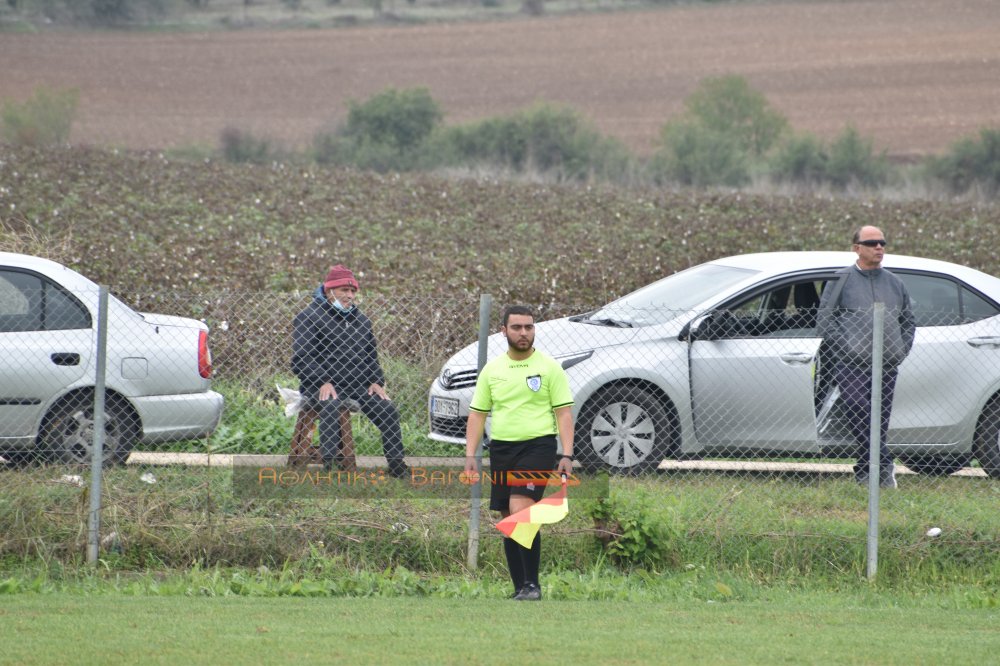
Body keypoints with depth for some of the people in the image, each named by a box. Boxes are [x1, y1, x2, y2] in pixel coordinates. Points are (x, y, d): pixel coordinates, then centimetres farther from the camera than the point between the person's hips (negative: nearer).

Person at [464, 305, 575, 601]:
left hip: (538, 446, -5)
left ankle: (532, 584, -17)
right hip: (501, 449, 5)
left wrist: (567, 455, -11)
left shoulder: (549, 368, 1)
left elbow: (564, 412, -1)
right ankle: (520, 589, 11)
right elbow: (477, 413, 12)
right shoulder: (491, 370, 11)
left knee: (520, 509, -21)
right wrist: (470, 454, 2)